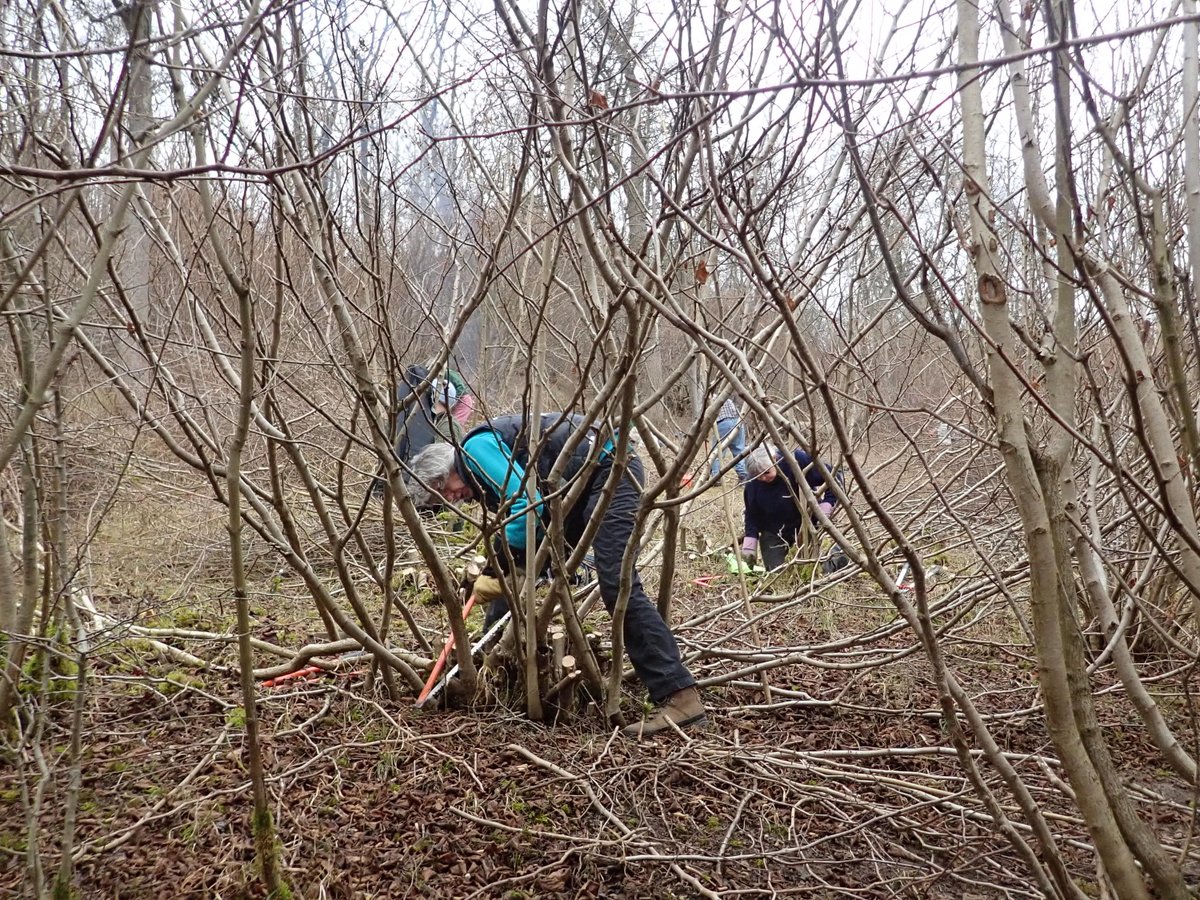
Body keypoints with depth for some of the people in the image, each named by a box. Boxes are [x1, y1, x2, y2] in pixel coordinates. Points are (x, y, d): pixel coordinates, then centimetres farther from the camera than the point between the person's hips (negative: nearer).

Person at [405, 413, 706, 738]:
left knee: (618, 586, -20)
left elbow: (526, 502, -22)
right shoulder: (483, 477, 19)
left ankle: (682, 697, -22)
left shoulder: (477, 447, -9)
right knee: (517, 572, 15)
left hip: (606, 466, -11)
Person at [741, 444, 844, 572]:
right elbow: (751, 516, 0)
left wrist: (824, 510, -21)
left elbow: (833, 479, -16)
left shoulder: (798, 461, -25)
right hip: (773, 533, 2)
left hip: (805, 524, -2)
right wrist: (749, 546, -5)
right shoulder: (752, 485, -14)